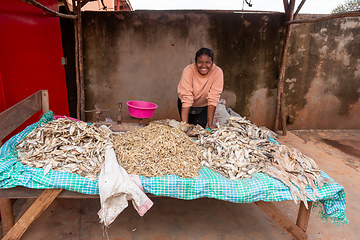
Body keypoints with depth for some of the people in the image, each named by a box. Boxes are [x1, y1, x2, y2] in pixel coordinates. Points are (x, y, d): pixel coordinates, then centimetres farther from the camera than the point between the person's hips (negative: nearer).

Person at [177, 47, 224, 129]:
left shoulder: (218, 72, -27)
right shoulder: (188, 70, -29)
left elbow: (213, 99, -25)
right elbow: (186, 98, -32)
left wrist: (210, 123, -26)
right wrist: (184, 123, -36)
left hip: (204, 106, 1)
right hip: (187, 106, 0)